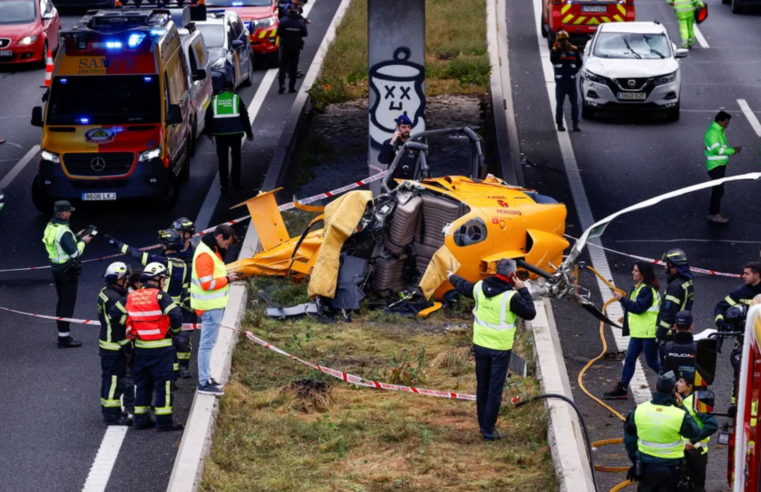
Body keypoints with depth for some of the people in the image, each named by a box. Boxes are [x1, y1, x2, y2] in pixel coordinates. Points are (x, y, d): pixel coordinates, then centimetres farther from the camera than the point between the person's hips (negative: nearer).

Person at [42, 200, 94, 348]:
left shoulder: (50, 227, 4)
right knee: (68, 304, -2)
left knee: (62, 301, 19)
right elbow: (74, 253, -22)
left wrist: (76, 237, 10)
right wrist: (83, 241, -7)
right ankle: (64, 338, 0)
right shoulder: (63, 232, -24)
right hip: (67, 271, -9)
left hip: (56, 268, 9)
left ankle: (62, 334, 27)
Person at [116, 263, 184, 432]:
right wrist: (174, 330, -1)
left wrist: (130, 332, 18)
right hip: (160, 348, -6)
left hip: (140, 347, 6)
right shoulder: (160, 296, -13)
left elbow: (115, 312, 10)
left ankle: (141, 419, 20)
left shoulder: (131, 297, 5)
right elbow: (176, 315, -21)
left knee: (142, 383, 16)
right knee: (163, 383, 0)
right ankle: (164, 422, 1)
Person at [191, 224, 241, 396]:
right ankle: (204, 383, -6)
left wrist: (226, 276, 6)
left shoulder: (212, 250, 13)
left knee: (208, 343, 17)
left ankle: (206, 377, 26)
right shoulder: (205, 255, -20)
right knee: (207, 344, -8)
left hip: (214, 305, 11)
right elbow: (207, 284, -24)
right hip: (210, 308, -11)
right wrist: (227, 279, -14)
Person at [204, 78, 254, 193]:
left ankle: (224, 185, 5)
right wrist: (249, 133, 6)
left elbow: (208, 118, 8)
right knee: (236, 158, 14)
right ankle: (236, 183, 16)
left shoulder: (214, 100, 4)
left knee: (222, 159, 8)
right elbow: (244, 117, -2)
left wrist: (210, 132, 22)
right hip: (235, 133, -1)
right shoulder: (237, 99, -2)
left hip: (220, 134, 1)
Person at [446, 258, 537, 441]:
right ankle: (489, 430, 4)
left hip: (480, 345, 6)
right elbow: (530, 313, -12)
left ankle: (483, 425, 30)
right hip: (500, 349, -6)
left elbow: (464, 287, 19)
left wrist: (452, 277, 41)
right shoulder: (511, 296, -21)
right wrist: (523, 290, -6)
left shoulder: (480, 287, -3)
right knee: (495, 389, 2)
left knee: (482, 386, 18)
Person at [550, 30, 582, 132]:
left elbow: (579, 63, 11)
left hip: (571, 81, 1)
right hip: (560, 81, -1)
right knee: (559, 103, 2)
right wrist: (559, 49, -19)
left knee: (575, 103, 1)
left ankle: (575, 124, 7)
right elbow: (553, 60, -18)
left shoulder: (574, 50, 5)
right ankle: (559, 124, 9)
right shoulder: (555, 50, 1)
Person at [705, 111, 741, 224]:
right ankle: (714, 215, -3)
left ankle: (714, 209, 26)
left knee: (717, 189, 16)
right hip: (715, 166, -10)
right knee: (718, 190, -9)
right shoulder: (712, 132, -20)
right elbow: (717, 149, -26)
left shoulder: (720, 131, 11)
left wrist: (732, 150, 1)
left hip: (720, 164, 10)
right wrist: (732, 151, -20)